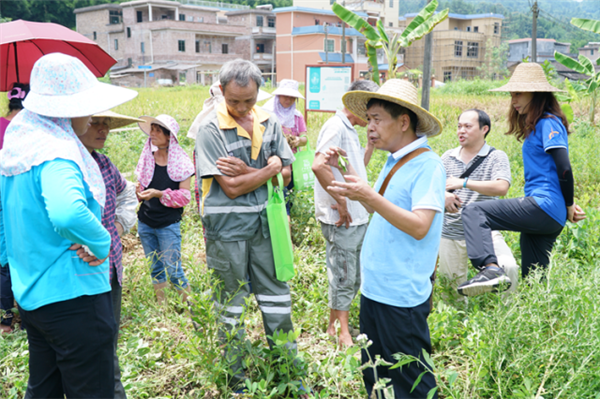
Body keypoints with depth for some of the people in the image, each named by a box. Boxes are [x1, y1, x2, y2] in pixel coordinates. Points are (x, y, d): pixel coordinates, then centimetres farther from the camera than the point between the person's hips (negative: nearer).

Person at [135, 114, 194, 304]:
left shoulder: (180, 162, -6)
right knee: (155, 269, 14)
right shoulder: (147, 157, 6)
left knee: (173, 269, -2)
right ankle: (161, 305, 28)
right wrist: (139, 192, -8)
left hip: (169, 224, -5)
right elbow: (141, 186, 16)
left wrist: (159, 194, -20)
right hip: (145, 223, 5)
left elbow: (185, 195, -8)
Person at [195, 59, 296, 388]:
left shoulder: (269, 123, 4)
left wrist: (247, 171, -14)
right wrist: (270, 167, -10)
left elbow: (285, 175, 1)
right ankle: (233, 376, 27)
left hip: (265, 222, 4)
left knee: (276, 297, 12)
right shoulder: (210, 130, -11)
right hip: (227, 227, -4)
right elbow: (231, 187, -17)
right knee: (230, 303, 10)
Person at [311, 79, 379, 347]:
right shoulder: (336, 127, -14)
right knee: (344, 278, -1)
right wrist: (341, 202, -22)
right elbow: (319, 166, -27)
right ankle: (344, 335, 10)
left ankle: (333, 326, 29)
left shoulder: (350, 130, 17)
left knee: (352, 278, 17)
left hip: (357, 217, 10)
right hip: (342, 219, -10)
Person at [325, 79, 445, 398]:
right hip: (374, 287, 9)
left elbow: (419, 227, -24)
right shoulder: (394, 162, 11)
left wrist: (370, 196, -31)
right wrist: (346, 169, 13)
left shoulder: (428, 166, -15)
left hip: (402, 297, -9)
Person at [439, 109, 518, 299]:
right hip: (451, 233, 3)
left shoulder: (497, 157, -1)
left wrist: (464, 183, -22)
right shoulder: (448, 157, 10)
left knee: (509, 268, -25)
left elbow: (502, 187, -18)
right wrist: (443, 196, -15)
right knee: (455, 286, 8)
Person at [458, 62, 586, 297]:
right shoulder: (535, 126, 22)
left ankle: (490, 269, -38)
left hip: (543, 206, -10)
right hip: (552, 218, 10)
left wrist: (569, 205, -5)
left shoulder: (548, 123, -7)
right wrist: (568, 206, 18)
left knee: (474, 212, -20)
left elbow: (564, 169, -16)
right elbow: (561, 172, 25)